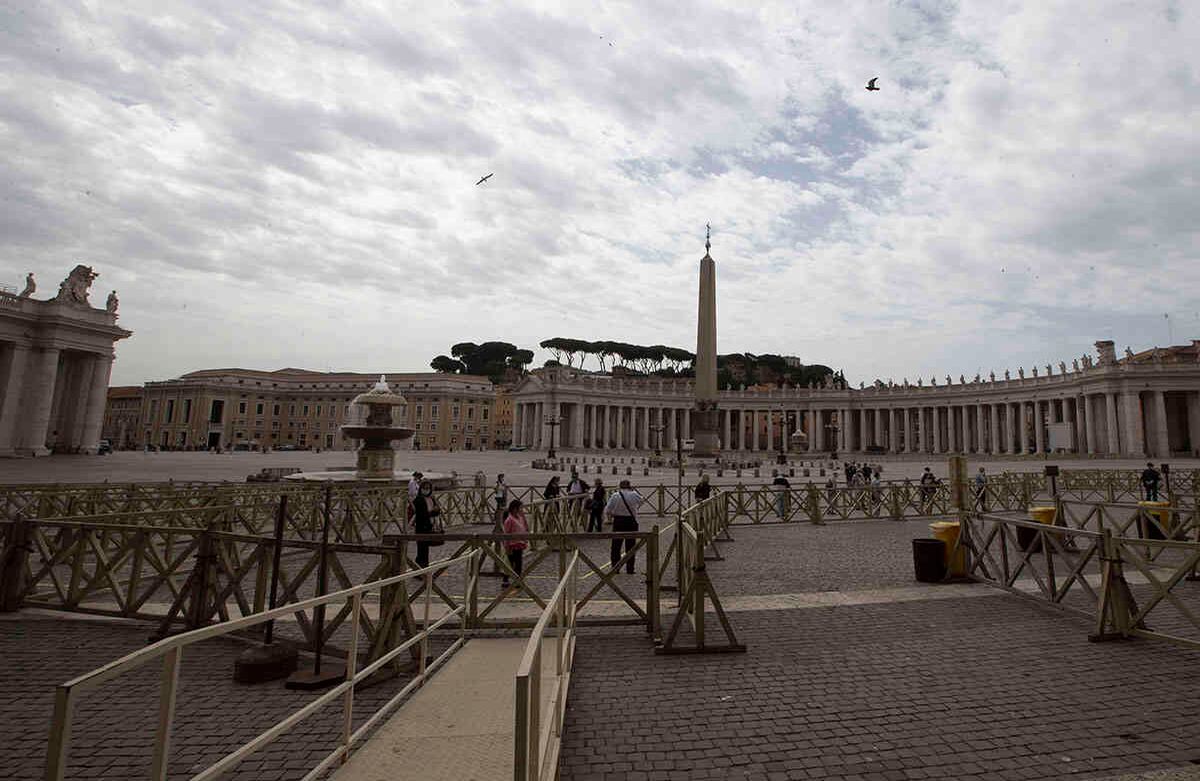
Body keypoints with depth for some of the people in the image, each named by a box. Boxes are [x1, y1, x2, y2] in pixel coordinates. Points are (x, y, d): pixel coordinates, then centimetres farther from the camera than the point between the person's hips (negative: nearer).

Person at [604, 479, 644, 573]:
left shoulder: (615, 496, -7)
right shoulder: (634, 495, -6)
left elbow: (607, 510, -8)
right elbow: (641, 501, 17)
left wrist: (611, 514, 13)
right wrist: (633, 490, 21)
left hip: (618, 522, 0)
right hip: (631, 522, 0)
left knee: (616, 546, 11)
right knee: (630, 546, 9)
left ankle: (615, 568, 12)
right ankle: (630, 569, 11)